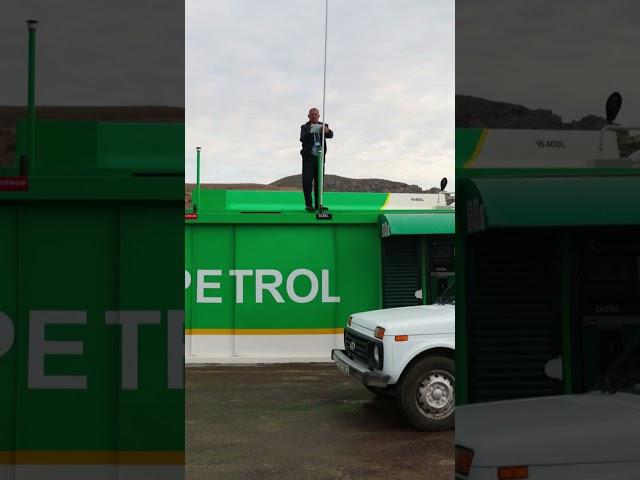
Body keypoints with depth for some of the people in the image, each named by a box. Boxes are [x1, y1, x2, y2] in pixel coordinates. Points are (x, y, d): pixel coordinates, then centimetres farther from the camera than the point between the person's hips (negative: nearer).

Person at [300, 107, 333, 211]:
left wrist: (327, 131, -31)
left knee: (319, 182, 4)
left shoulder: (323, 126, 10)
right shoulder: (304, 127, 3)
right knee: (307, 181, -9)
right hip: (308, 158, -3)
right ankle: (308, 204, -6)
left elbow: (330, 135, -8)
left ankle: (318, 204, 9)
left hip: (319, 157, 3)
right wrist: (310, 132, -32)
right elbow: (302, 139, -15)